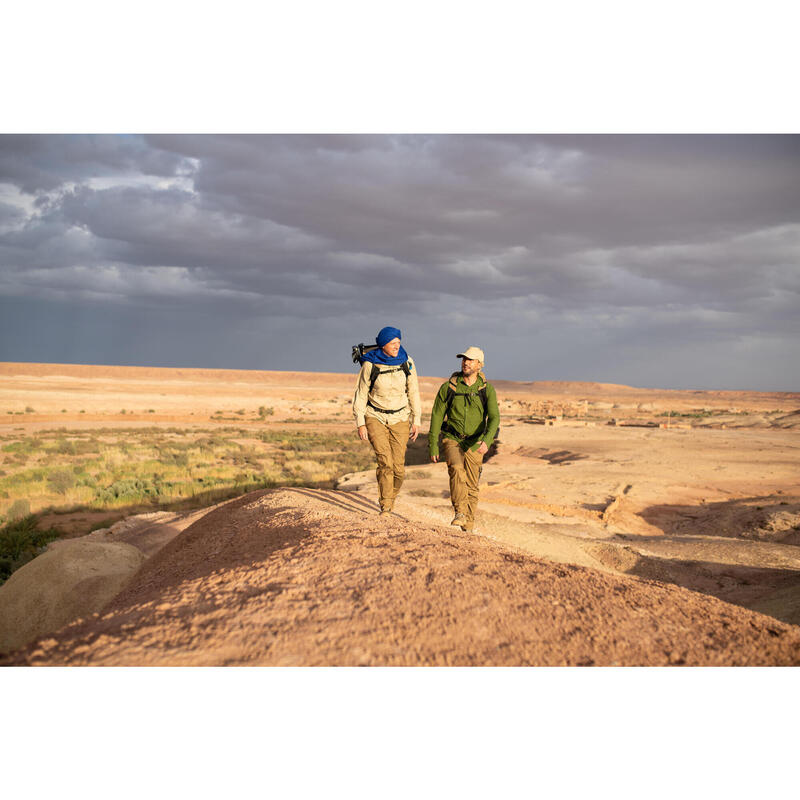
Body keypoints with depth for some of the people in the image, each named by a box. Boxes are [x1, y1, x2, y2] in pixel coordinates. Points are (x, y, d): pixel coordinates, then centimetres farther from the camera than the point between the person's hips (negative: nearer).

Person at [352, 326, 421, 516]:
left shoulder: (406, 363, -4)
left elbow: (413, 393, 5)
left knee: (398, 466, -4)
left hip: (400, 418, 2)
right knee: (385, 461, -17)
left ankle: (391, 497, 24)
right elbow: (361, 394, -2)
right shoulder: (370, 365, -9)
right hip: (375, 417, -2)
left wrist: (416, 421, 4)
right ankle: (385, 507, -7)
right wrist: (360, 423, -6)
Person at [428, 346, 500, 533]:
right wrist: (433, 447, -4)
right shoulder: (449, 387, -7)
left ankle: (468, 528, 19)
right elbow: (436, 417, -2)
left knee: (471, 487, 5)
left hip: (474, 444, 1)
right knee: (456, 470, -29)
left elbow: (494, 418, -15)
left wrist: (487, 440, -34)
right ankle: (459, 513, -25)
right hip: (452, 440, -1)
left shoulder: (487, 389, -6)